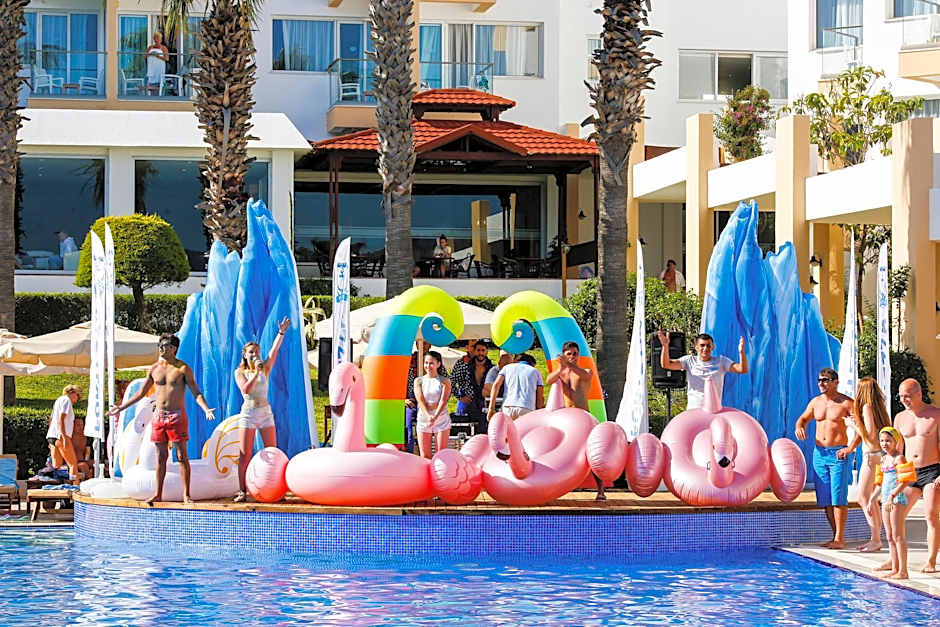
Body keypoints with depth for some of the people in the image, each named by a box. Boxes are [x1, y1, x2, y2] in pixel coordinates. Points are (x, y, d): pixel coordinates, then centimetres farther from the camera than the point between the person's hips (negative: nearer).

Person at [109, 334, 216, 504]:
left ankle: (186, 495, -2)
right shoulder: (154, 369, 9)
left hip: (177, 416, -4)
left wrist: (206, 409, -21)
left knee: (182, 456, -4)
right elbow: (141, 393, 19)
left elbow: (196, 393, -4)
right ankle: (158, 494, 11)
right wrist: (122, 407, 20)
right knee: (161, 457, 7)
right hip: (159, 417, 4)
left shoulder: (183, 368, -3)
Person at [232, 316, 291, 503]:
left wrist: (281, 333, -16)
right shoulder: (239, 372, 1)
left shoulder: (265, 369, 6)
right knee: (245, 455, -4)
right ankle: (242, 491, -3)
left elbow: (274, 350, -5)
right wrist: (256, 373, -21)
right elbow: (246, 389, -15)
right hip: (248, 413, -2)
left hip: (265, 413, 2)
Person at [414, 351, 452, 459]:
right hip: (423, 420, 1)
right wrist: (428, 416, -22)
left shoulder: (444, 381, 2)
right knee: (425, 456, 1)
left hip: (441, 420, -1)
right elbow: (420, 400, -5)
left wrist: (435, 417, -24)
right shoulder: (418, 381, 6)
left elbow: (443, 401, -8)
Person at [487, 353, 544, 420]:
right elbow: (540, 397, 13)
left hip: (508, 407, 1)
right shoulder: (535, 372, 21)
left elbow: (496, 385, 7)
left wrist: (491, 408, 2)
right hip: (527, 409, -1)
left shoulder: (507, 367, 23)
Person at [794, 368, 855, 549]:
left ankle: (840, 538, -9)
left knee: (838, 497, -10)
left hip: (839, 454, -6)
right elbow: (803, 418, 27)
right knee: (825, 499, 5)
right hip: (820, 453, 6)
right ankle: (836, 536, 12)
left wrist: (850, 447, -19)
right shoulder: (816, 402, 12)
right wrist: (799, 428, 3)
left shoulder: (846, 403, -5)